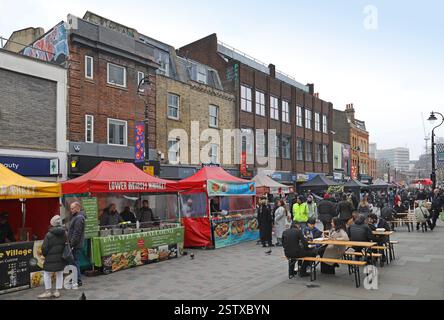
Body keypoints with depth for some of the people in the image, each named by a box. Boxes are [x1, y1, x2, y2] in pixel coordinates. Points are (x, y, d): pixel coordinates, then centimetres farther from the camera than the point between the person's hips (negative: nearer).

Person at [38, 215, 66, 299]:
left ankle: (48, 292, 13)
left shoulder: (49, 234, -14)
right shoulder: (65, 233, -1)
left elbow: (44, 247, -9)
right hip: (61, 258, 5)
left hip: (51, 258, -5)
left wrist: (45, 254, 10)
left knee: (47, 274, 10)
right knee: (59, 274, 13)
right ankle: (57, 291, 18)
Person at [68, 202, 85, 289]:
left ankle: (77, 281, 0)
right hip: (75, 245, 10)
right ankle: (77, 280, 22)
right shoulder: (75, 217, 17)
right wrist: (70, 243, 17)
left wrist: (72, 244, -20)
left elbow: (77, 233, -21)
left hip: (76, 245, -10)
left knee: (75, 262, -6)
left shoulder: (79, 218, -16)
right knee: (75, 262, 15)